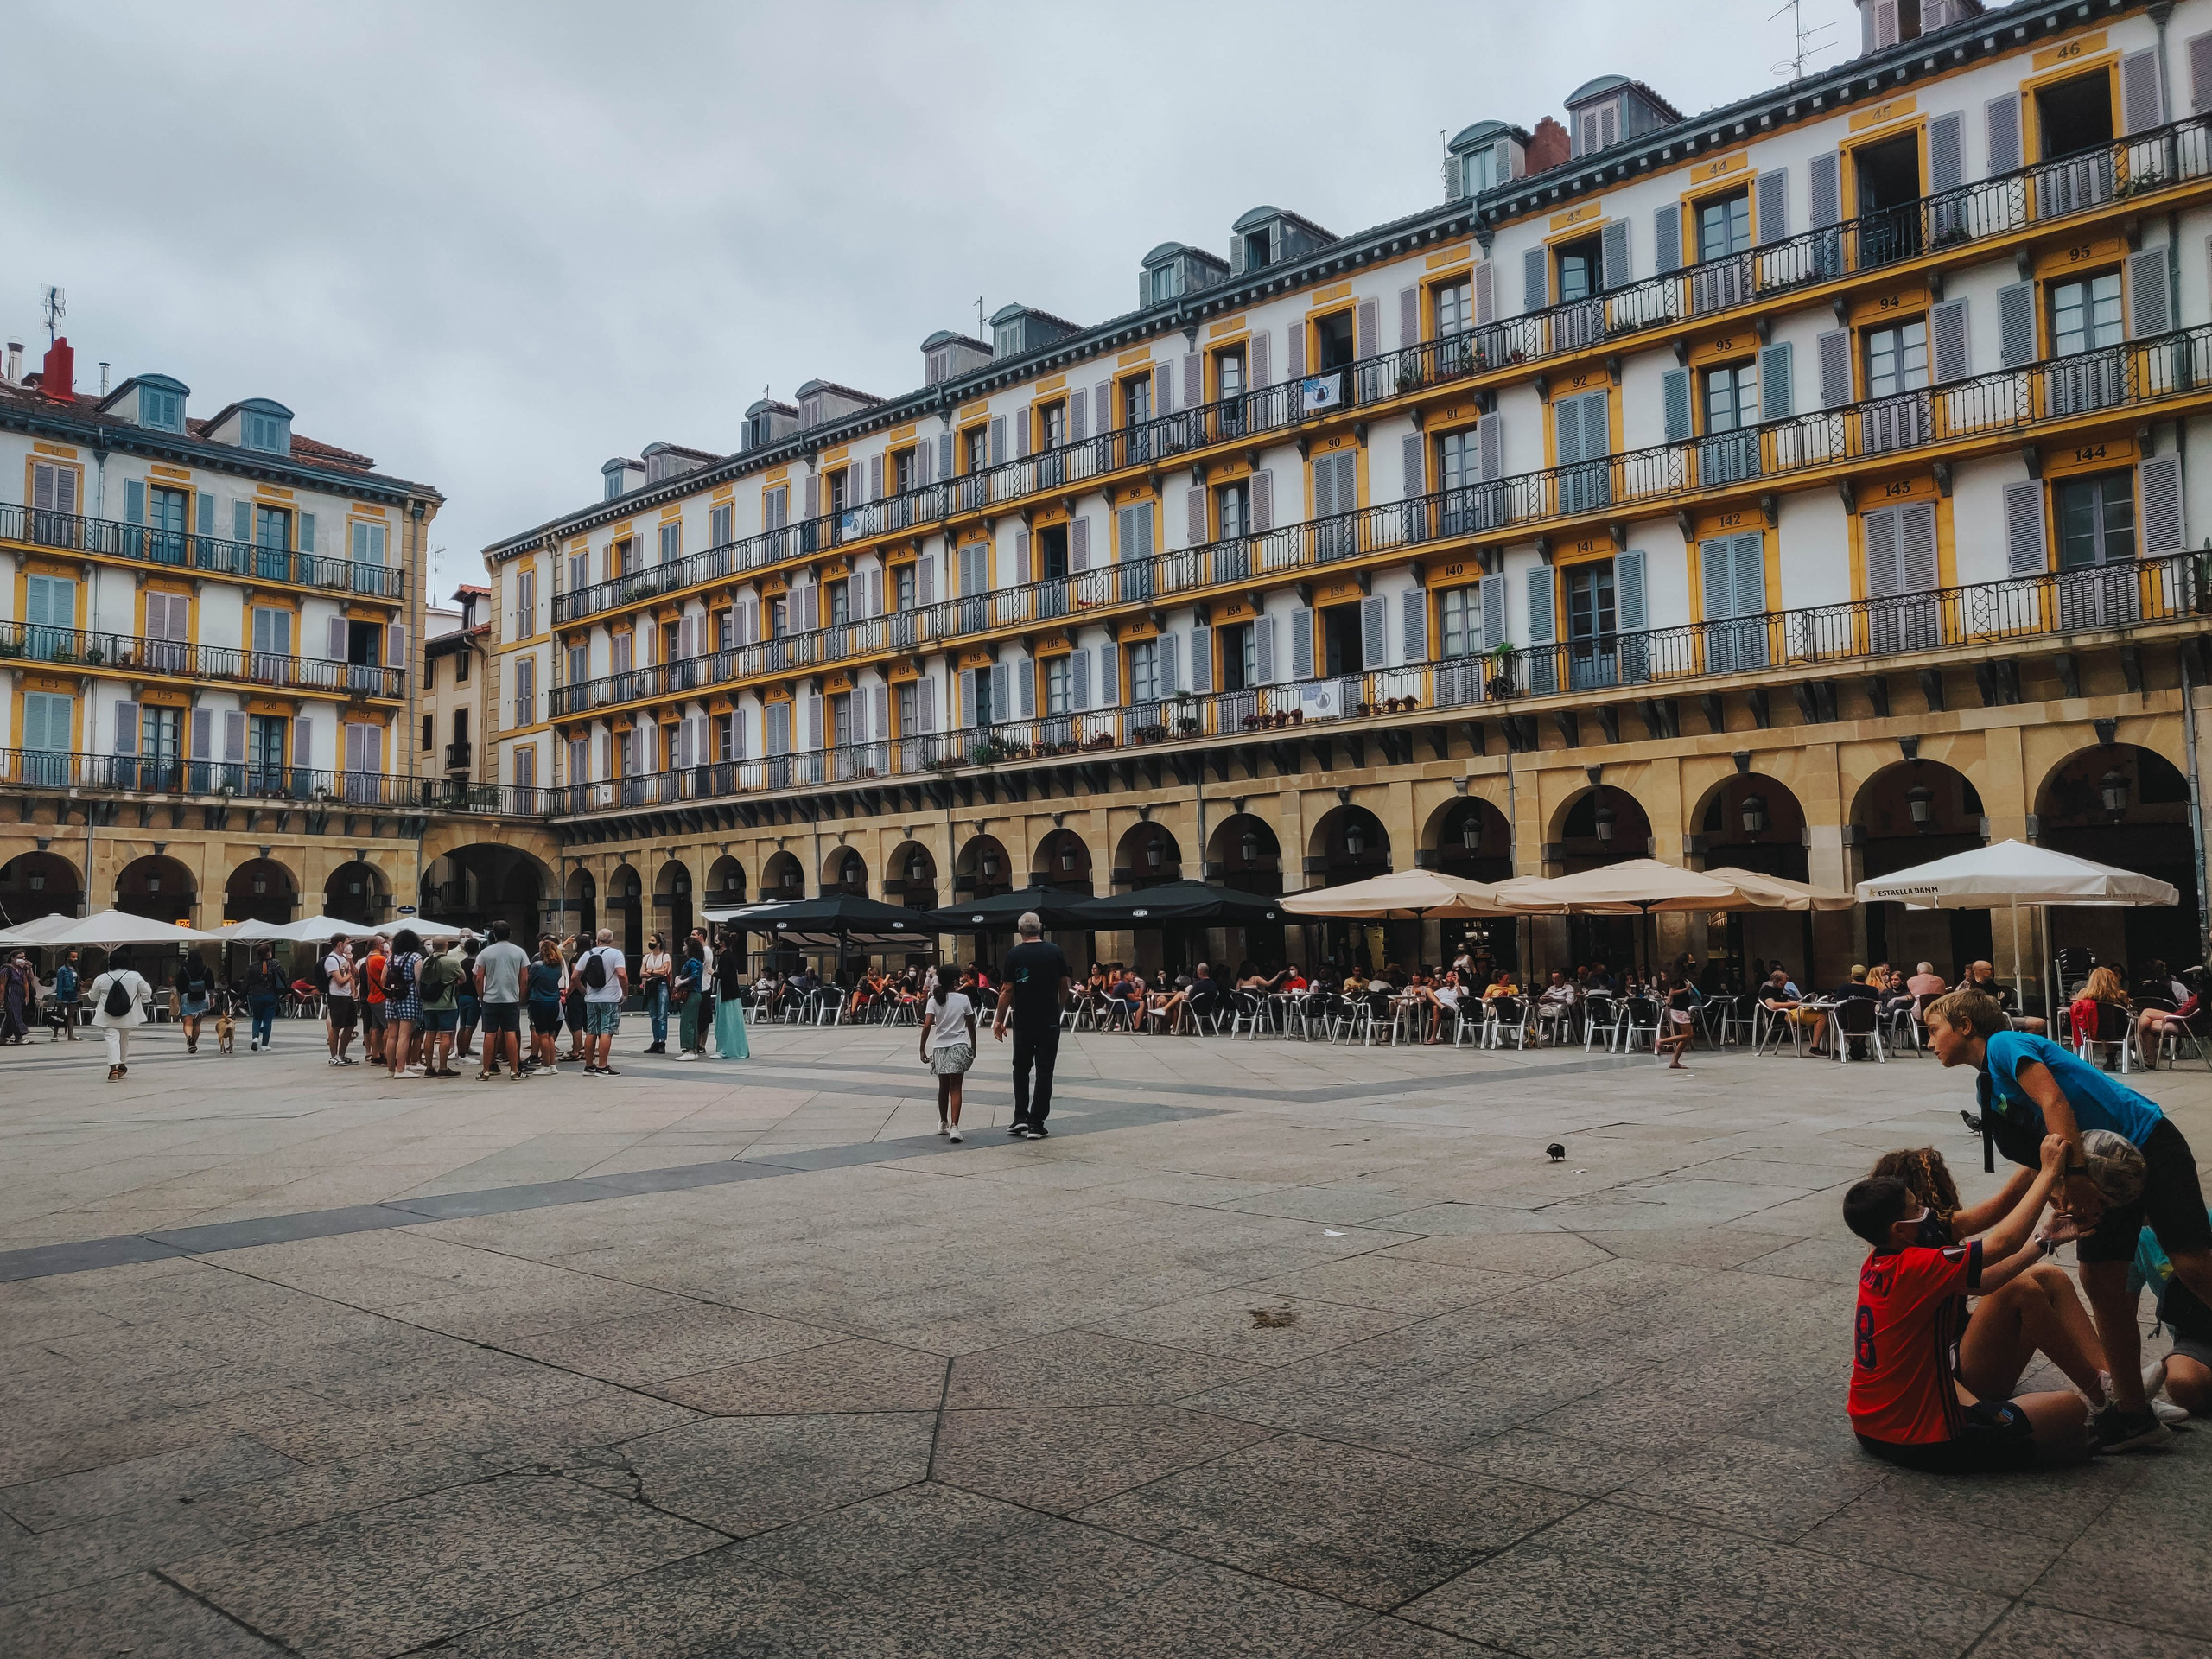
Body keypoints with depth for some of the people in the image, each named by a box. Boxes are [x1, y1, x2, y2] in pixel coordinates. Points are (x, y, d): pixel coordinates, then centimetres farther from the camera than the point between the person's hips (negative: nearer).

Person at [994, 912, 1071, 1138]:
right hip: (1050, 1021, 1)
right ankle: (1036, 1124, 5)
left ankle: (1021, 1117, 5)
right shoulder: (1055, 951, -2)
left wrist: (999, 1020, 1)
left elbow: (1008, 991, -7)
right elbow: (1065, 986, 4)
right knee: (1044, 1072, 5)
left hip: (1023, 1021, 0)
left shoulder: (1014, 954, -6)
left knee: (1021, 1069, 15)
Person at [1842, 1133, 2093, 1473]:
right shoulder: (1914, 1269, -23)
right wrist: (2049, 1173, -13)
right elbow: (2002, 1243, -21)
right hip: (1923, 1443, -8)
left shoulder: (1876, 1267, 2)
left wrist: (2044, 1241, 8)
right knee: (2072, 1409, 0)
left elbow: (1980, 1282, 8)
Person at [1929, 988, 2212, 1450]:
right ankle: (2132, 1410, 8)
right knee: (2101, 1282, 2)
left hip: (2147, 1143, -8)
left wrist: (2075, 1174, -29)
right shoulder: (1988, 1090, 15)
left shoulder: (2005, 1043, -8)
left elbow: (2053, 1101, -21)